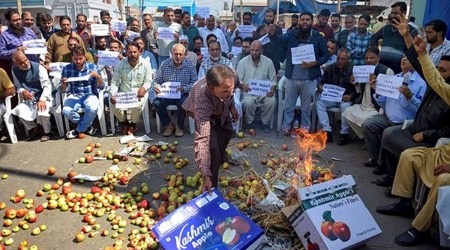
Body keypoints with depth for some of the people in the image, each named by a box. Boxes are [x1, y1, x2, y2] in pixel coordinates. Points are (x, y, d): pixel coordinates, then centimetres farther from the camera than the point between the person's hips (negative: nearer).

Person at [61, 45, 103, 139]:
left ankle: (80, 130, -6)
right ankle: (87, 125, -2)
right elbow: (63, 90, 2)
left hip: (89, 95, -1)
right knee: (66, 110, -30)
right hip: (74, 96, 1)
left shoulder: (92, 67, -2)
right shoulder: (67, 69, 0)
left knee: (92, 109, -35)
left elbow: (101, 86, -2)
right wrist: (63, 84, -21)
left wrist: (98, 76, -23)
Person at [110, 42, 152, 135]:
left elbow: (148, 81, -1)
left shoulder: (145, 64, -3)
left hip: (138, 94, -1)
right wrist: (113, 94, -19)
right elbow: (114, 82, -1)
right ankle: (124, 122, 10)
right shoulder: (120, 64, 0)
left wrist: (144, 88, -25)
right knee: (115, 106, -26)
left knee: (136, 106, -33)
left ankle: (133, 124, 3)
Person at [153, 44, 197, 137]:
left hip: (183, 94, -2)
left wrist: (184, 89, -26)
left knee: (183, 102, -35)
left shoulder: (190, 65, 0)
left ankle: (180, 126, -6)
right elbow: (157, 81, 7)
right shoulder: (164, 65, 5)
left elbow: (195, 83, -7)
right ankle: (168, 125, -2)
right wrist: (156, 87, -18)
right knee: (156, 102, -26)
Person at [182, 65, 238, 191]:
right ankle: (212, 188, 1)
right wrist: (206, 176, -54)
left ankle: (221, 155, 58)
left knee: (227, 133, 24)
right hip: (203, 112, -5)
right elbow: (202, 140, -53)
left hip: (221, 109, 5)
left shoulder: (226, 83, -39)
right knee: (212, 147, -20)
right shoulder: (202, 101, -51)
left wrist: (232, 107, -8)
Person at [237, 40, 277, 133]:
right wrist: (242, 85, -24)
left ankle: (264, 122, -1)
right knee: (248, 102, -33)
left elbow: (273, 80, 8)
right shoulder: (243, 62, 0)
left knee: (272, 101, -28)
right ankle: (249, 122, -2)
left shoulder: (268, 62, 4)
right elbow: (238, 80, -1)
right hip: (249, 90, -1)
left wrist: (272, 89, -13)